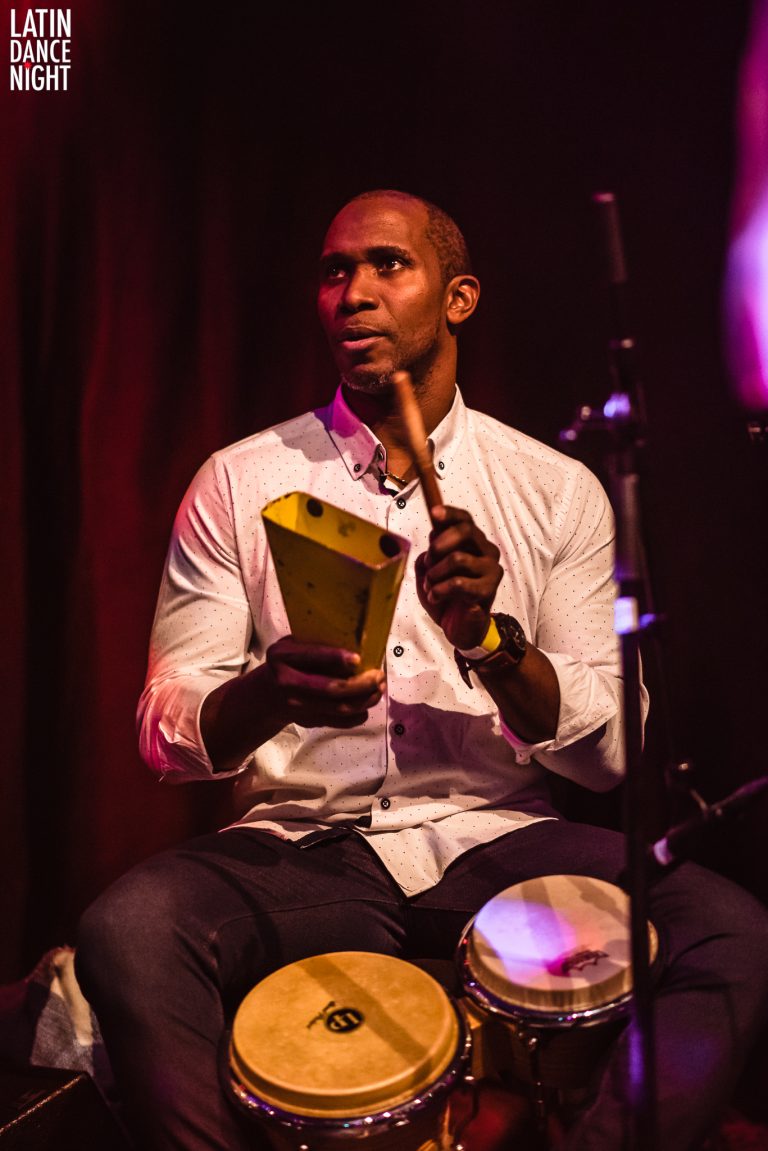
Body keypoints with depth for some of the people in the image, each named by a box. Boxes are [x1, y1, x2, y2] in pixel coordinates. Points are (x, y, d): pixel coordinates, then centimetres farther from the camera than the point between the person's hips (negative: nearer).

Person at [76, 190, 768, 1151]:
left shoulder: (558, 490, 5)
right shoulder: (239, 483, 4)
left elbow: (609, 751, 1)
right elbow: (165, 732, -1)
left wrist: (490, 637, -17)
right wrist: (269, 694, -23)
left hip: (498, 842, 1)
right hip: (302, 847, 0)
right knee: (127, 930, -28)